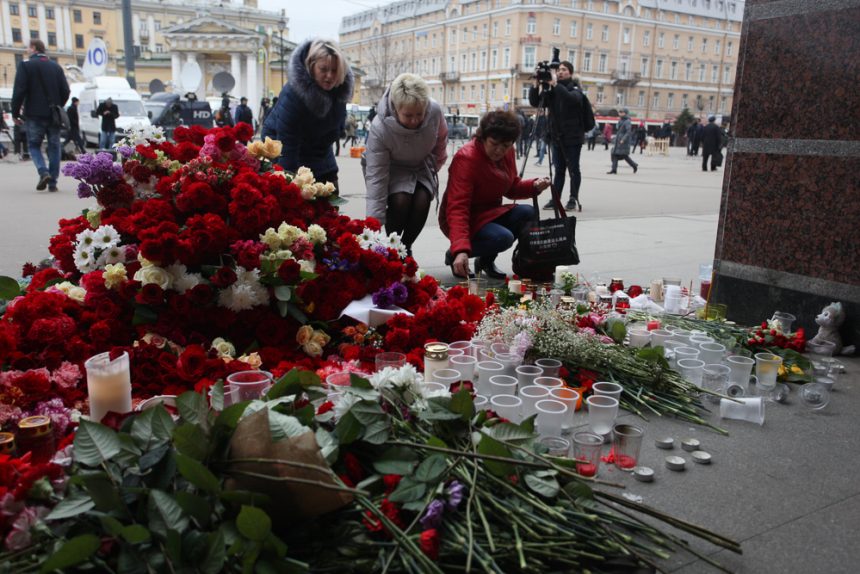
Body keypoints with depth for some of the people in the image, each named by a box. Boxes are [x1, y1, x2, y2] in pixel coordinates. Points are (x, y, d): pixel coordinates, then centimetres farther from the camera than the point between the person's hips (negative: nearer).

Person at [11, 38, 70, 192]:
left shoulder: (25, 65, -4)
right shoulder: (56, 66, 8)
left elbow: (19, 91, -10)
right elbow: (66, 91, 6)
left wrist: (15, 113, -1)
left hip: (35, 115, -3)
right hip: (54, 116, 3)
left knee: (34, 145, 9)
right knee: (54, 147, 7)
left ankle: (44, 172, -15)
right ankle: (53, 182, 3)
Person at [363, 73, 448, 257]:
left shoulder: (435, 111, -28)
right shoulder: (379, 127, -35)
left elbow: (441, 138, -2)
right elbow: (376, 176, -32)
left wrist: (435, 166, 12)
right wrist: (374, 223, -34)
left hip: (422, 166, 3)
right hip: (392, 169, -2)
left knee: (422, 202, -22)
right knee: (400, 201, -28)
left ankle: (406, 247, 2)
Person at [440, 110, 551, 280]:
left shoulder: (506, 152, -2)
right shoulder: (466, 158, -26)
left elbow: (511, 187, 14)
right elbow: (457, 208, -34)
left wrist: (534, 186, -9)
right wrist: (460, 250, -46)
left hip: (490, 212, 8)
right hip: (467, 220, -8)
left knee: (528, 213, -16)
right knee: (503, 237, -31)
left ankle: (486, 260, 1)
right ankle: (453, 254, -5)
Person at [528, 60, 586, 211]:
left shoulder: (575, 89, -4)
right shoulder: (552, 91, 9)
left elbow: (570, 98, -27)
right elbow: (534, 102, 3)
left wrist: (555, 84, -30)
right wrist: (536, 85, -11)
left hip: (573, 138, -4)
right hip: (557, 138, 4)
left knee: (573, 169, 0)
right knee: (559, 169, 6)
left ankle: (573, 199, 7)